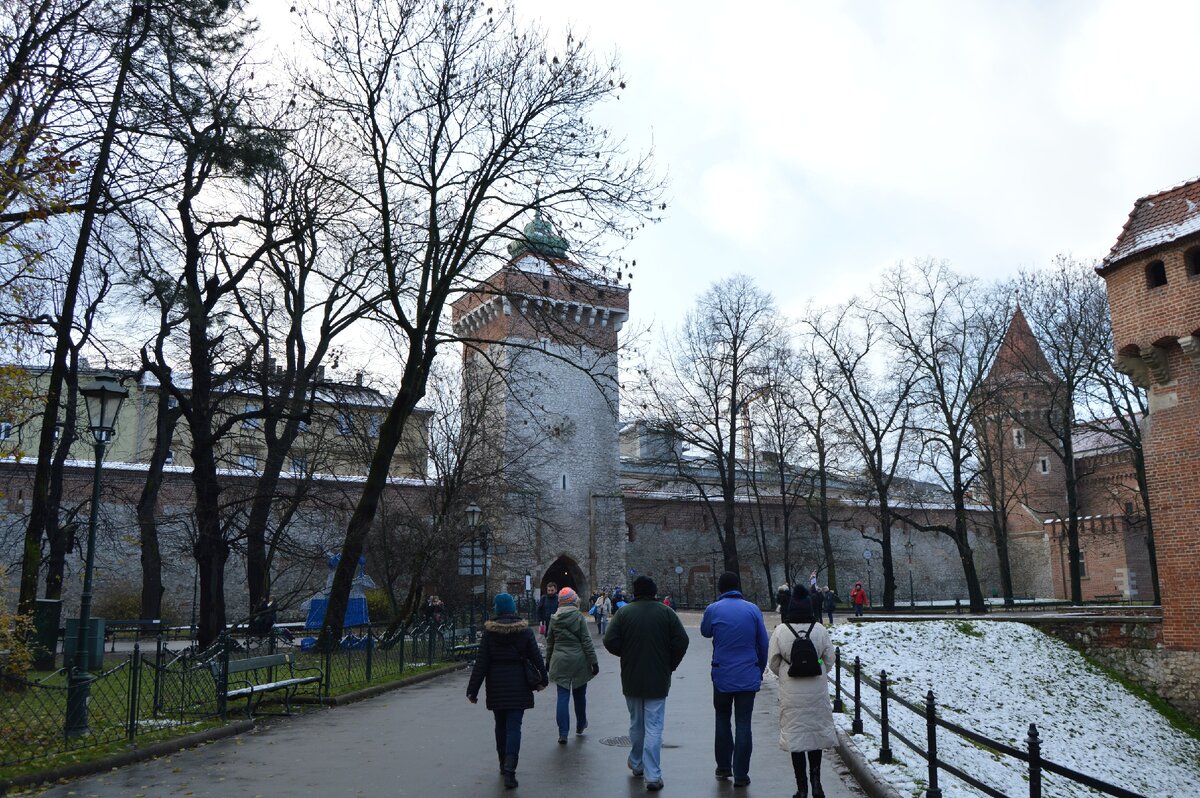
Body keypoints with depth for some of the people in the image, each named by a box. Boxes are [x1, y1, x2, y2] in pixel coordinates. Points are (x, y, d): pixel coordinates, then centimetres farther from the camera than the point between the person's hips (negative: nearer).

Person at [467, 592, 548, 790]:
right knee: (514, 727, -1)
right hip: (518, 685, -1)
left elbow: (481, 662, -6)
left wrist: (472, 689, -2)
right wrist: (543, 678, 18)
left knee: (500, 725, 18)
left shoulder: (489, 631, -5)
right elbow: (536, 657, 2)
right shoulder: (524, 630, -3)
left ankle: (504, 764, 29)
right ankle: (509, 769, -13)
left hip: (496, 685, 1)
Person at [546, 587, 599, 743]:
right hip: (578, 661, -2)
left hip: (560, 662, 2)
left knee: (563, 696, 2)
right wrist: (594, 661, -3)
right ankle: (580, 725, 32)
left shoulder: (554, 619, 0)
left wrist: (548, 660, 20)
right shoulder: (579, 617, -10)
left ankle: (563, 733, -3)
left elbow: (549, 642, 9)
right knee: (580, 695, 16)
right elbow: (587, 642, -9)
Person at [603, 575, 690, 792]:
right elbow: (682, 641, -7)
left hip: (631, 679, 1)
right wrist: (670, 664, 6)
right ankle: (653, 776, -3)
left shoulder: (624, 613, -5)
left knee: (636, 723, 19)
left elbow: (610, 641, -9)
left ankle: (637, 764, 35)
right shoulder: (666, 613, -5)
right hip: (658, 680, -1)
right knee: (654, 727, 0)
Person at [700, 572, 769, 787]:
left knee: (722, 719, 18)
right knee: (743, 723, 6)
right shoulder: (753, 610, -4)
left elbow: (705, 632, 13)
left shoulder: (713, 610, -7)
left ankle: (723, 767, 23)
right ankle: (740, 774, 8)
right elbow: (763, 643, 2)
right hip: (748, 676, 0)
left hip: (722, 676, 0)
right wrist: (760, 670, 14)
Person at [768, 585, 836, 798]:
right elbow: (829, 659, 1)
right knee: (815, 731, 18)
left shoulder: (780, 631, -9)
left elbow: (773, 663, -4)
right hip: (817, 691, 2)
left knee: (795, 735, 7)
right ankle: (815, 781, 13)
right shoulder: (820, 630, -5)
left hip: (791, 693, -2)